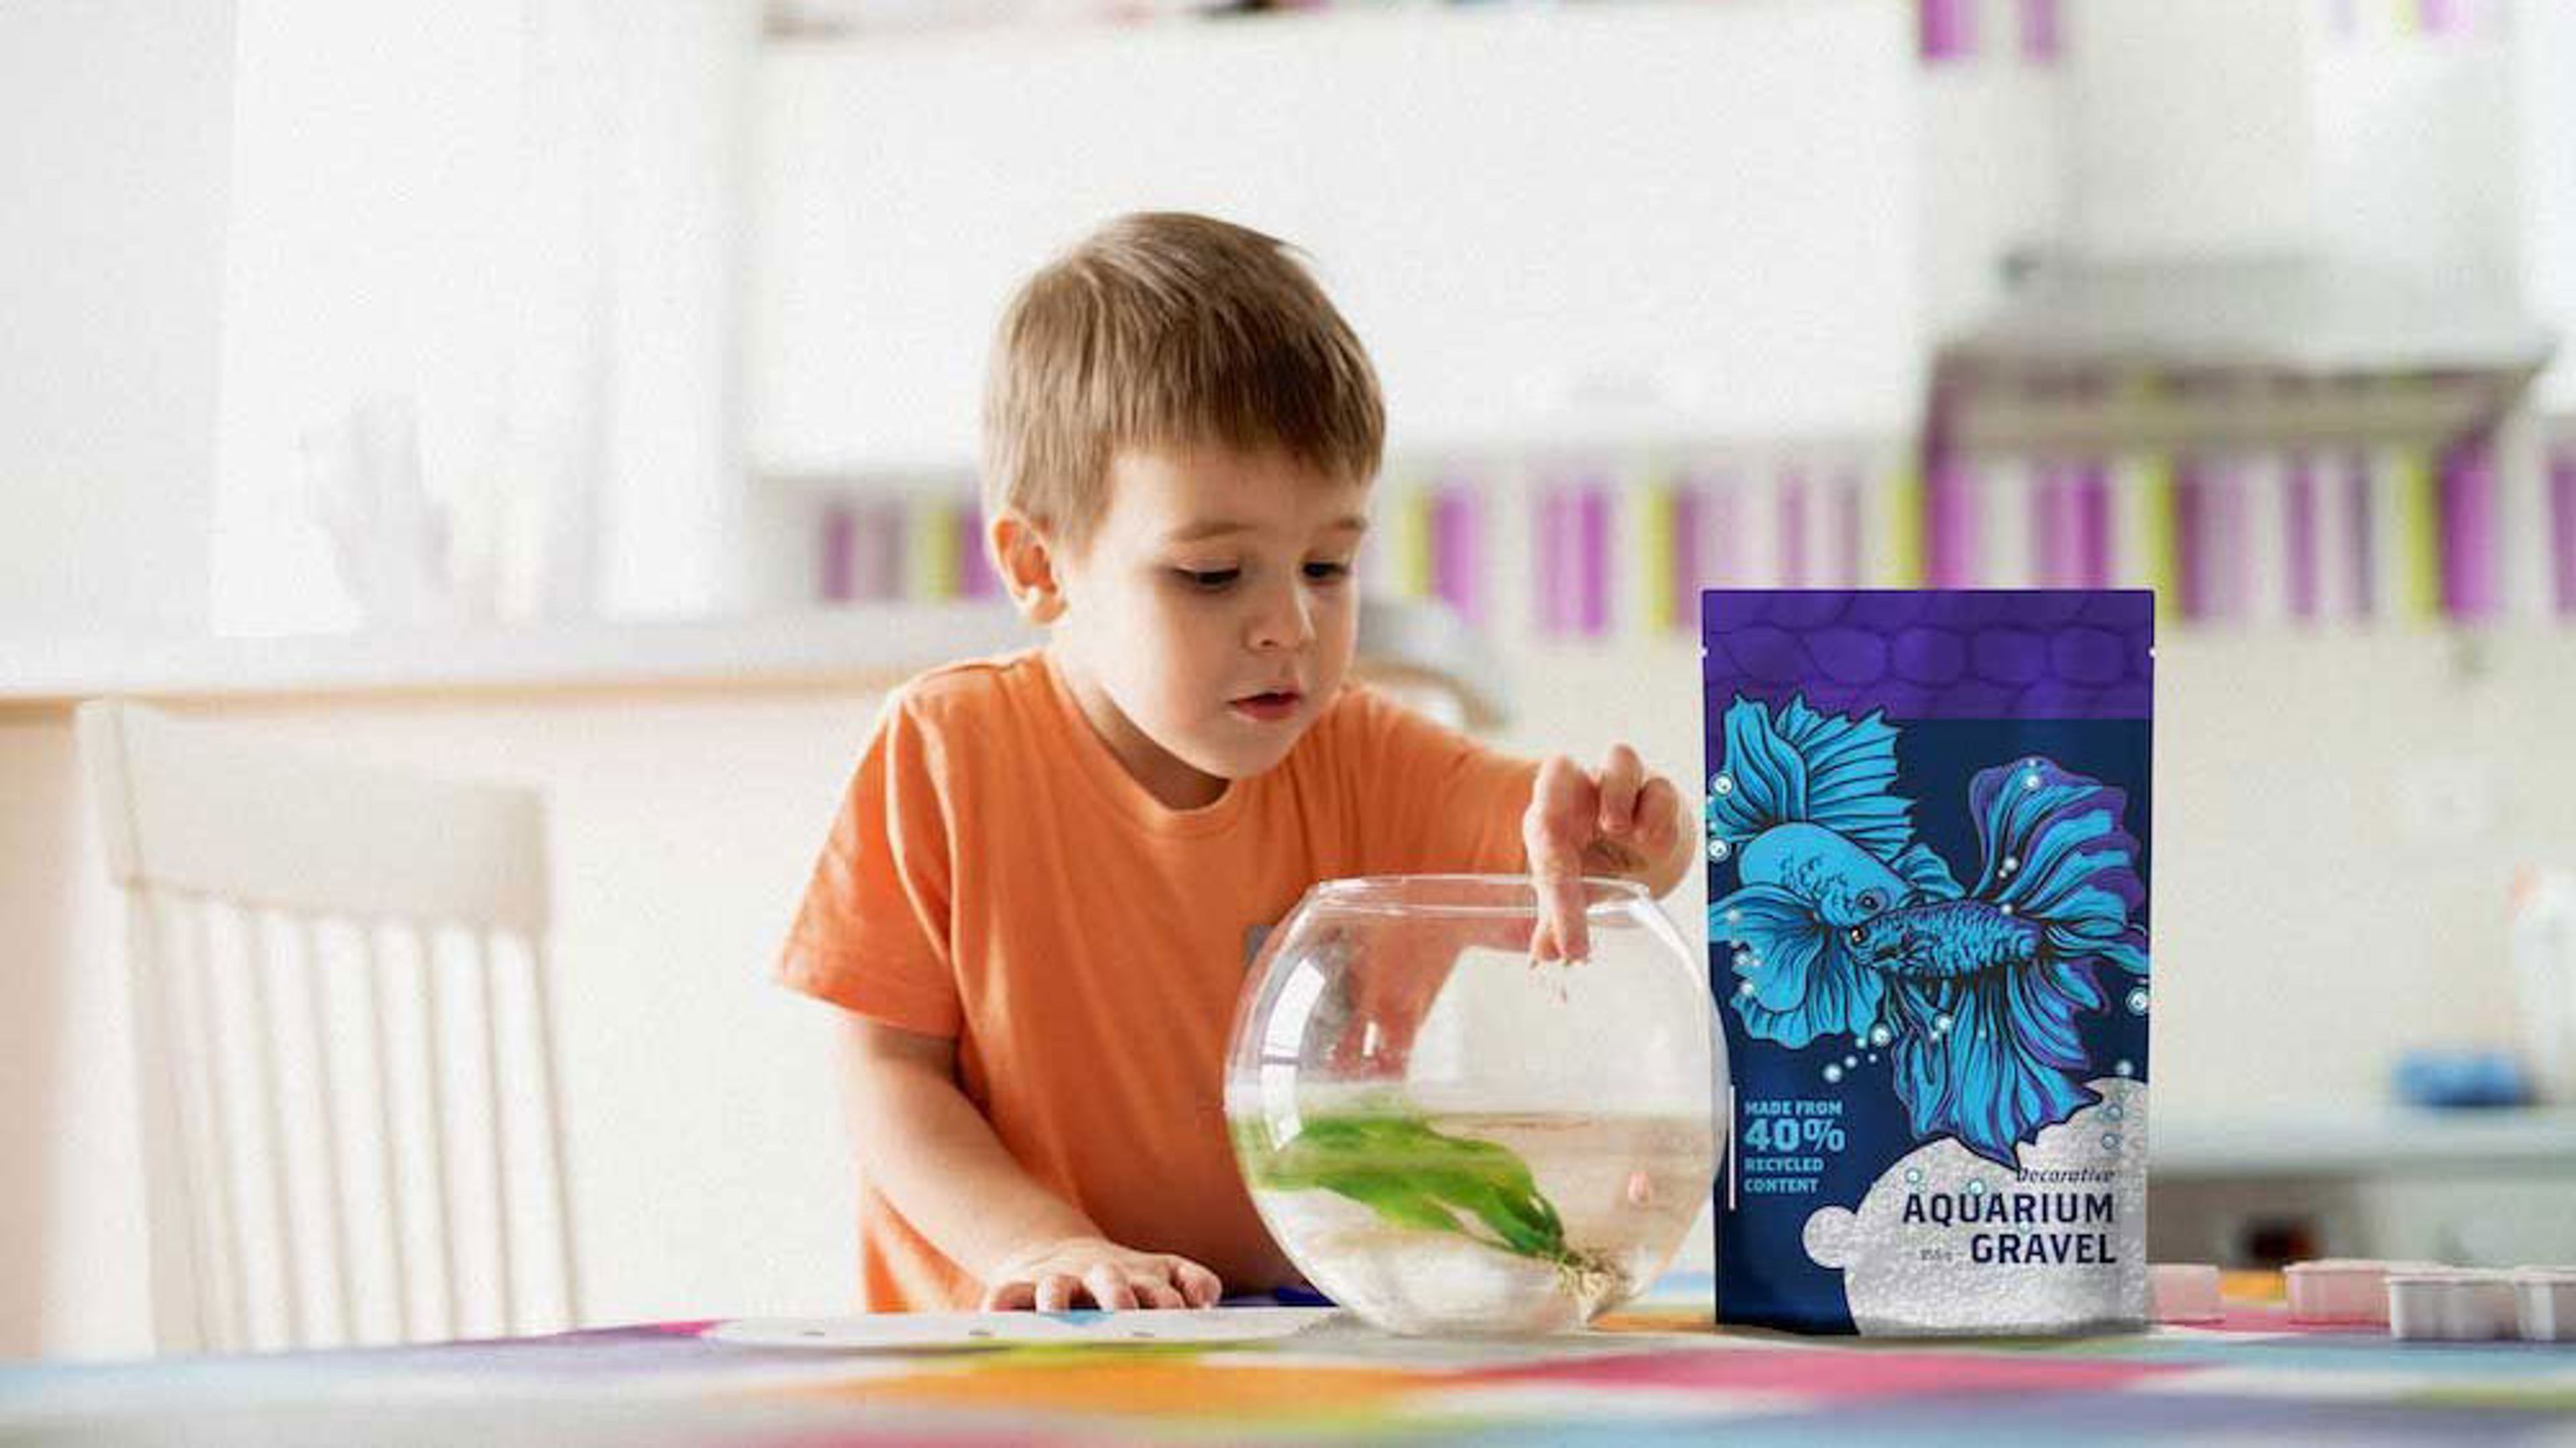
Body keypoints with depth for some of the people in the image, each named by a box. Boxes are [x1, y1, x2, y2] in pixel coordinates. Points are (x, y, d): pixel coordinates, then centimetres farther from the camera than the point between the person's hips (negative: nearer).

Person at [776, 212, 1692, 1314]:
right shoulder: (947, 753, -4)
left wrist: (1604, 839, -32)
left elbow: (1646, 852, -7)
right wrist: (1046, 1248, -22)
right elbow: (889, 1074, -4)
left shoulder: (1359, 761, 3)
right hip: (1010, 1356, -2)